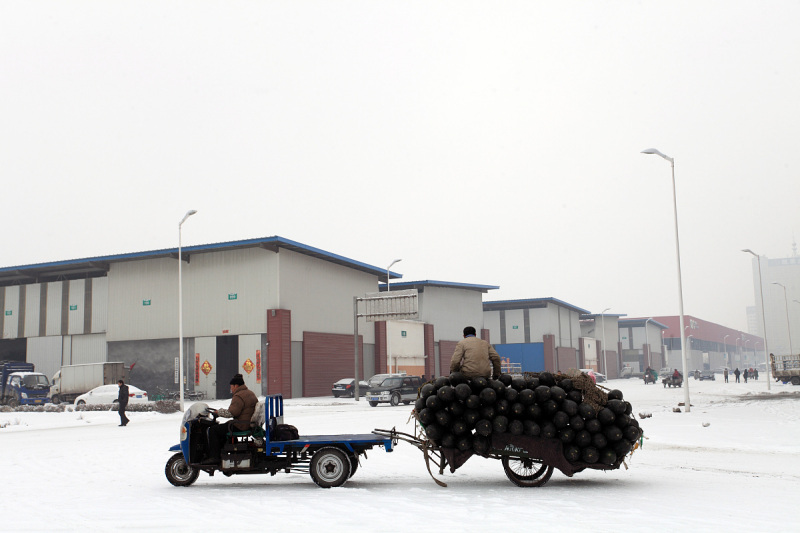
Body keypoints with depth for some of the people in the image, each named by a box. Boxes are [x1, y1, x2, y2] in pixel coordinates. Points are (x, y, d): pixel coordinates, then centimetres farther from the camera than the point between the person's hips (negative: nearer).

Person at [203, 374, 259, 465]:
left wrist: (219, 412, -9)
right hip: (250, 424, 11)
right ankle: (221, 452, 24)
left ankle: (214, 457, -7)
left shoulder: (238, 396, -16)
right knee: (221, 428, 27)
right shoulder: (251, 393, 16)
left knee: (213, 430, -5)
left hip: (240, 426, -11)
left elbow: (232, 412, -23)